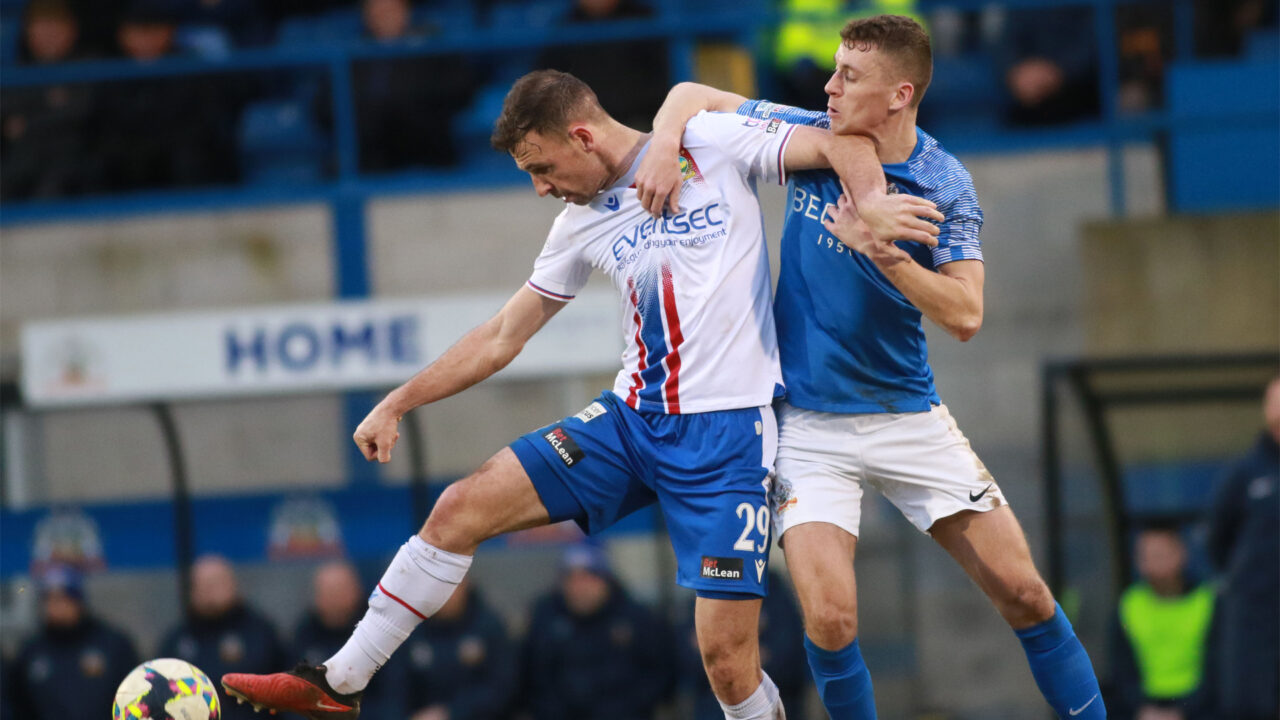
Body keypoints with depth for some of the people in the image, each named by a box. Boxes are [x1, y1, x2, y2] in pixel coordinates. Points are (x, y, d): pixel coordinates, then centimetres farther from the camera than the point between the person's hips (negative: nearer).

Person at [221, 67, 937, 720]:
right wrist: (396, 404, 19)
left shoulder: (714, 144, -3)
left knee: (727, 657, -14)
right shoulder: (583, 223, 12)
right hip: (630, 419, 5)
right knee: (462, 507, -4)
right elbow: (502, 337, 20)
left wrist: (875, 205, -29)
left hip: (728, 430, -5)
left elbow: (845, 147, -7)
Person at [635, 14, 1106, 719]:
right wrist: (664, 147, -13)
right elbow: (693, 95, 7)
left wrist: (881, 251, -28)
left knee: (1023, 593, -1)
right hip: (807, 419, 0)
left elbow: (965, 315, -18)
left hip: (908, 416, 0)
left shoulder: (945, 185, -9)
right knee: (829, 618, -17)